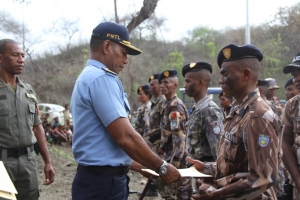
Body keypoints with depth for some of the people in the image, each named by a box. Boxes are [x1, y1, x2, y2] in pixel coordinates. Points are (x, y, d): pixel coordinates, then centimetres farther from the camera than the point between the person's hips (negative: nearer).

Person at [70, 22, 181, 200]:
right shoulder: (101, 78, -15)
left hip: (97, 179, 10)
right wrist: (162, 167, -11)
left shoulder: (88, 77, 17)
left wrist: (140, 167, 20)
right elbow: (125, 137, -22)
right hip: (104, 183, -10)